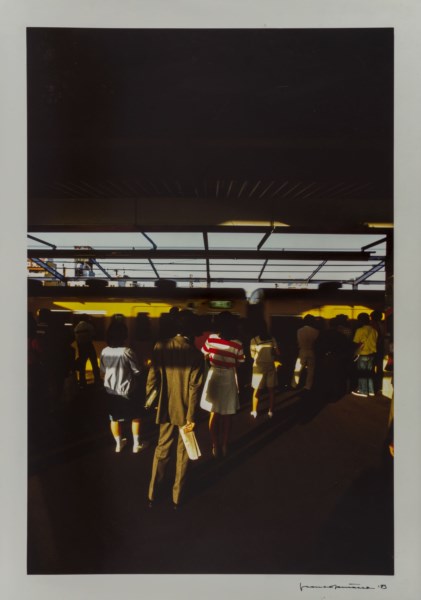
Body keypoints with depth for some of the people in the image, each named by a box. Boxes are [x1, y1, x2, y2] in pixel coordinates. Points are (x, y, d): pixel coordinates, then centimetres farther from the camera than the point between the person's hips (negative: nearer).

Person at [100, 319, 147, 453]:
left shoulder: (104, 352, -8)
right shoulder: (127, 351, -22)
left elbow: (103, 371, 6)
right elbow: (137, 371, -13)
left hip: (110, 390, 4)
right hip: (126, 391, -4)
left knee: (114, 418, 18)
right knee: (135, 416, 15)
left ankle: (118, 443, 32)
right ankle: (137, 444, 22)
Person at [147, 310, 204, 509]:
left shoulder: (160, 347, -10)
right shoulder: (196, 354, -18)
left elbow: (152, 377, -7)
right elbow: (194, 388, -16)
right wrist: (191, 417, -10)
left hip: (167, 409, 3)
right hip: (185, 411, -2)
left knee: (162, 449, 19)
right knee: (183, 453, 14)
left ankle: (152, 494, 28)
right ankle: (177, 497, 27)